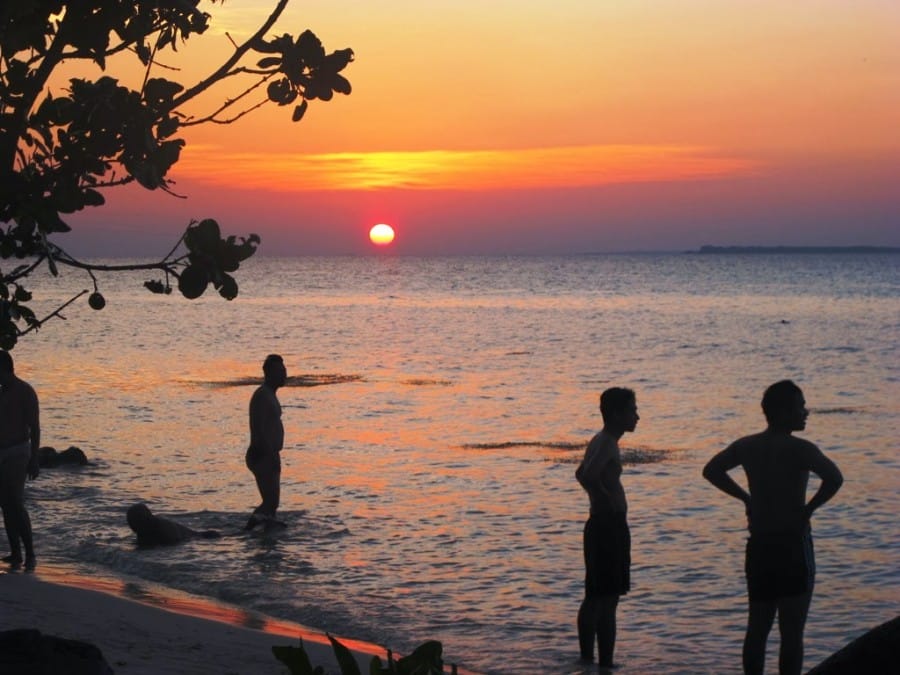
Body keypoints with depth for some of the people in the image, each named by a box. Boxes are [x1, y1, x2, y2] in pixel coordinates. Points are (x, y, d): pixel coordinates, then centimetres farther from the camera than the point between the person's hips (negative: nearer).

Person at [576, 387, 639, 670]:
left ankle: (605, 663, 20)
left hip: (611, 527, 10)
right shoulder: (606, 444, -17)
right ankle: (588, 661, -4)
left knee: (608, 599, 14)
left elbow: (582, 474, 31)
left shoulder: (603, 442, 15)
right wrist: (607, 499, -21)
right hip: (607, 526, -10)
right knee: (598, 599, -7)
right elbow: (587, 475, -35)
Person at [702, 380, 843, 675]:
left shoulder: (746, 446, 6)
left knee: (757, 627, 13)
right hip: (792, 545, -6)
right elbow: (834, 478, -28)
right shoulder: (798, 449, -13)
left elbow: (711, 470, 19)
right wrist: (809, 508, -13)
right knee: (791, 631, -2)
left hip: (758, 546, 6)